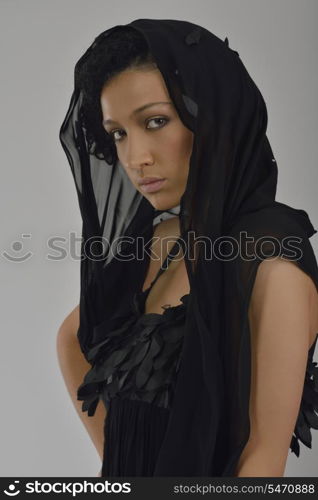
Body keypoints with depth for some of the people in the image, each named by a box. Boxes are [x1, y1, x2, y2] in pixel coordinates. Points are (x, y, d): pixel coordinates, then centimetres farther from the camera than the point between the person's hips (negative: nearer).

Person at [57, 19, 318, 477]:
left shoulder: (274, 258, -23)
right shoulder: (158, 238, -4)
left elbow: (266, 454, -21)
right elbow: (74, 338, 11)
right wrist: (113, 454, 4)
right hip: (132, 469, 6)